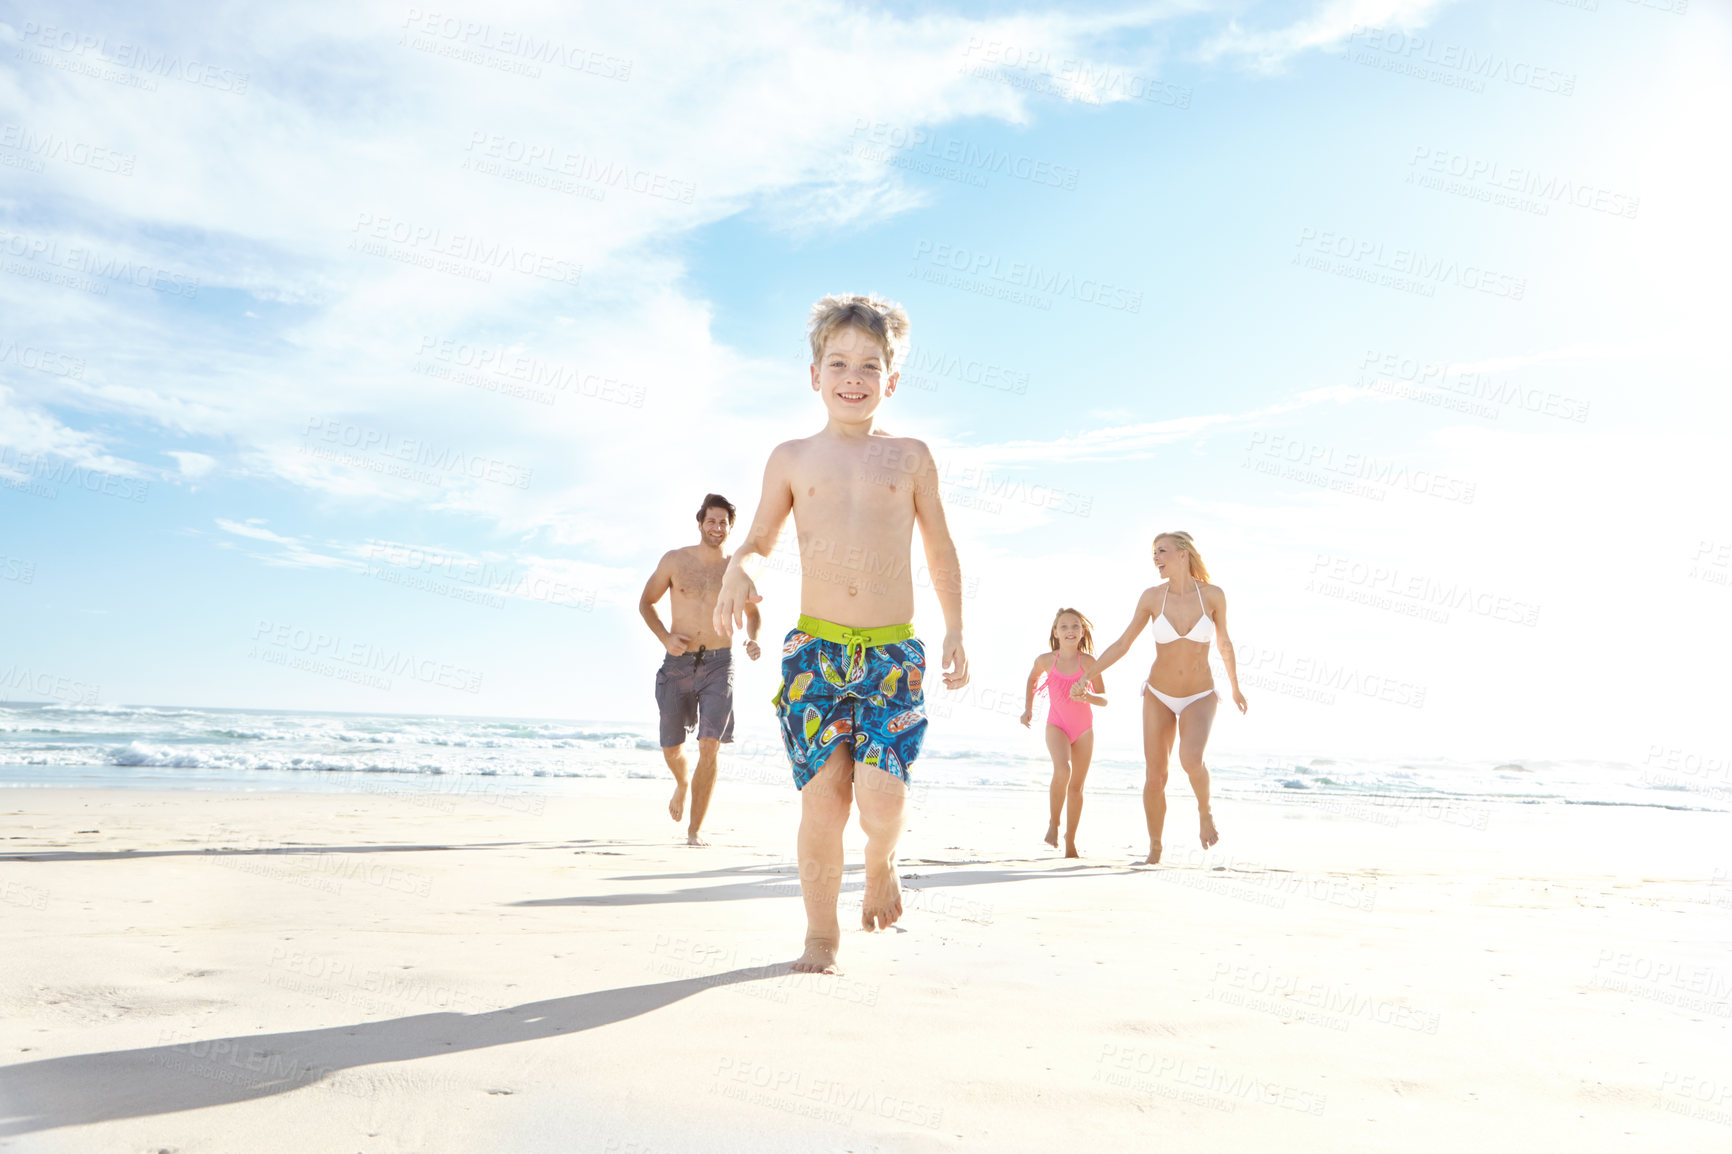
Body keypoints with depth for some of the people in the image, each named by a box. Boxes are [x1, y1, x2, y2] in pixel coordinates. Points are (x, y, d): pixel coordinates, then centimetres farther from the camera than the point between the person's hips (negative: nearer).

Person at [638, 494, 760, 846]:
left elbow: (752, 612, 17)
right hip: (678, 663, 1)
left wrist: (753, 640, -3)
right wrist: (665, 637, -7)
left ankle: (695, 829, 0)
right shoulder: (675, 560, 0)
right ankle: (682, 783, 44)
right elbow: (646, 601, 9)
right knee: (671, 749, 7)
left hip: (718, 664, 0)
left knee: (709, 746, -11)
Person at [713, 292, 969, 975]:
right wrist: (737, 569, -6)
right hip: (815, 647, 1)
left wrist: (955, 632, 12)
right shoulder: (792, 458, 9)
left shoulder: (910, 457, 9)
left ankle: (881, 861, 24)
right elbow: (760, 539, 17)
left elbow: (940, 549, 16)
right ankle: (820, 937, 15)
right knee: (823, 797, -3)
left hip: (894, 651, 0)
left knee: (881, 799, -13)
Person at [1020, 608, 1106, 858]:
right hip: (1057, 726, -1)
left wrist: (1088, 697, -24)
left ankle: (1070, 838, 27)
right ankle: (1054, 822, -7)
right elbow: (1033, 679, 16)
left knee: (1076, 787, 9)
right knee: (1062, 769, -28)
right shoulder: (1046, 660, -7)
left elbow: (1104, 699, -5)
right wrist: (1028, 708, 10)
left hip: (1084, 729, 1)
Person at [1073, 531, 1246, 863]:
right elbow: (1122, 644, -2)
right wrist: (1086, 678, -7)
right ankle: (1154, 846, 23)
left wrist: (1235, 687, 17)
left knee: (1191, 759, -28)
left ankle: (1204, 811, 3)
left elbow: (1223, 642, 6)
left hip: (1200, 698, -1)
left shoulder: (1213, 595, -10)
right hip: (1158, 697, 1)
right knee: (1155, 778, -1)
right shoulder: (1152, 597, -9)